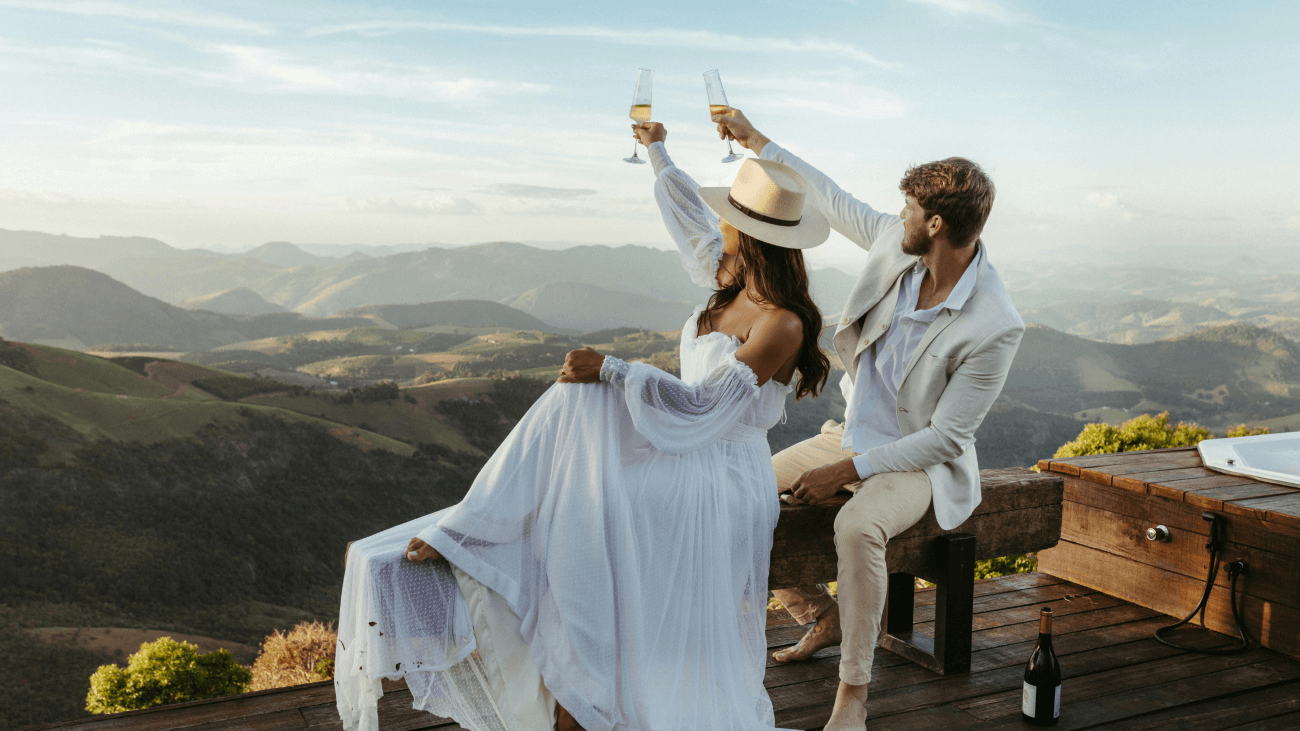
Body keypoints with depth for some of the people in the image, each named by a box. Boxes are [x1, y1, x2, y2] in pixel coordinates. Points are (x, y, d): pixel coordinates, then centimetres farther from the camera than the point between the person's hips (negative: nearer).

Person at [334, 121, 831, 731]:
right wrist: (658, 154, 37)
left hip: (719, 481, -8)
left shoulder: (784, 325, -20)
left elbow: (701, 404, -24)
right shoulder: (736, 281, 6)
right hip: (679, 459, 8)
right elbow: (693, 222, 25)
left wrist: (609, 369, -24)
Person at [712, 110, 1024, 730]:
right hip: (853, 434, 7)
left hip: (920, 463, -7)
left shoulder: (994, 327, -27)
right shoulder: (896, 244, -9)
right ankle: (821, 614, 15)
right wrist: (754, 139, 13)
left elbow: (944, 439, -22)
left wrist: (847, 471, -24)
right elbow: (830, 199, 9)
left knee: (856, 527, -38)